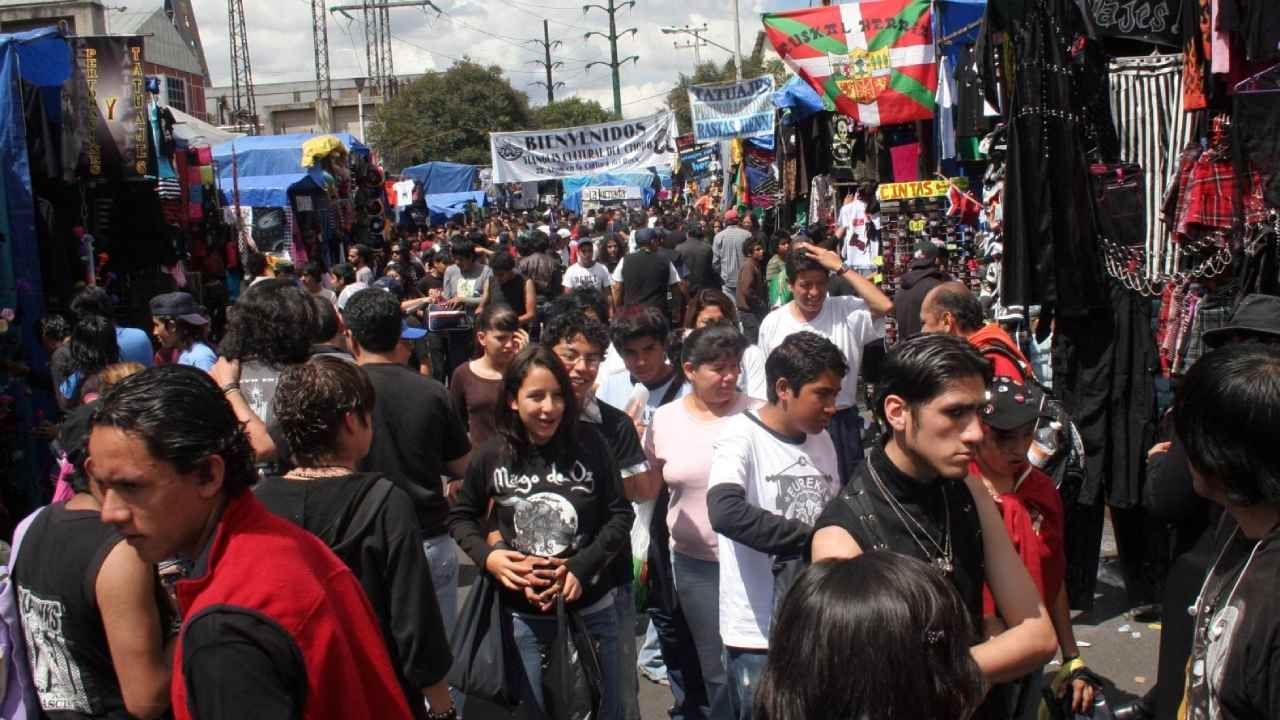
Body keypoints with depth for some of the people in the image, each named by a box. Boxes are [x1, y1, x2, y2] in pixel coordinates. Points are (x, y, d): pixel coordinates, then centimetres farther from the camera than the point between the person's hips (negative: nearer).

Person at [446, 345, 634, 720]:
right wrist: (486, 556, -12)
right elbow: (460, 516, 7)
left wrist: (581, 567, -17)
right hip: (524, 617, 0)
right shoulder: (493, 456, -9)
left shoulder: (588, 444, -12)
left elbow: (620, 514, -6)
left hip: (591, 610, 0)